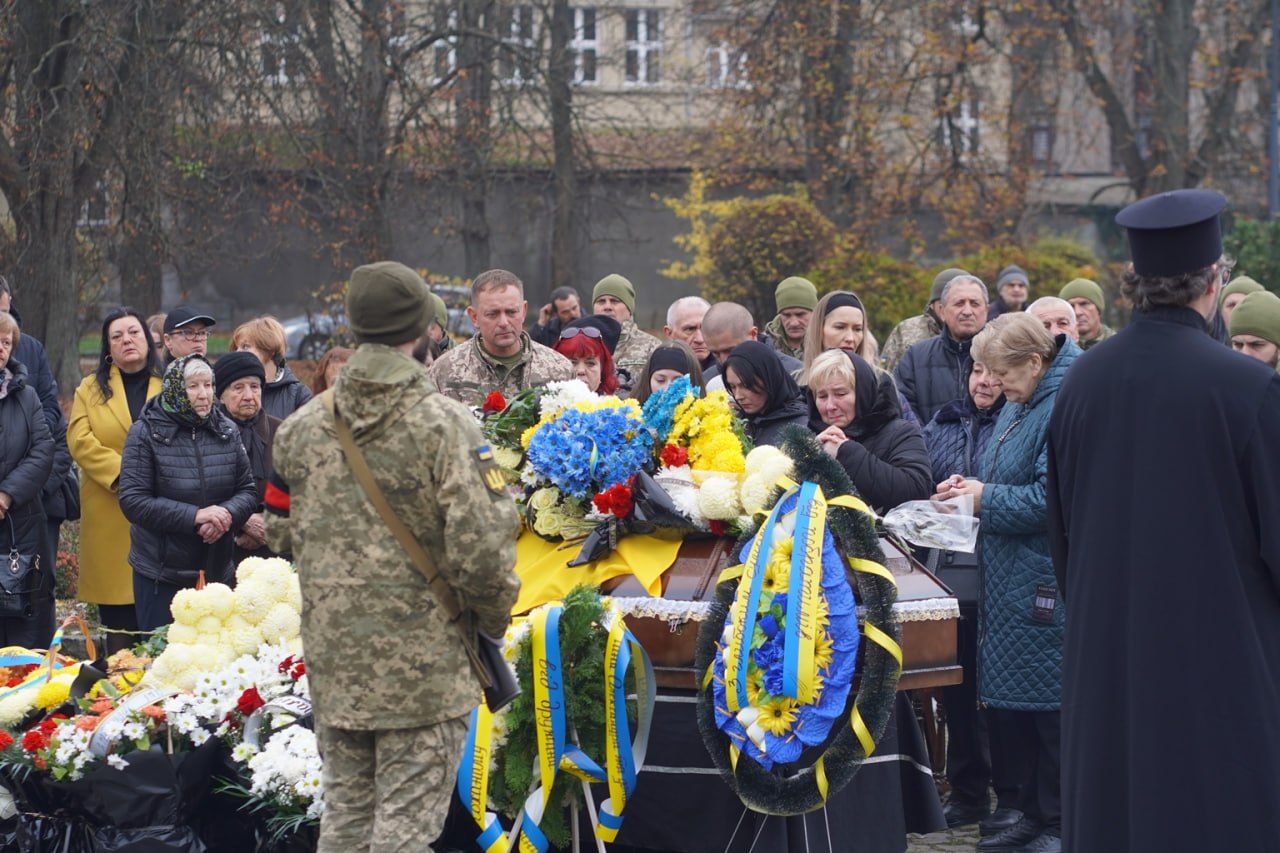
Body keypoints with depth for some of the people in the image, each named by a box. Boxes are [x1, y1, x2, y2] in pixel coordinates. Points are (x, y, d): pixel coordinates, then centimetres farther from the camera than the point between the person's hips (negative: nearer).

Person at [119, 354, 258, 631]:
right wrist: (194, 515, -20)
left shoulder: (227, 432, 5)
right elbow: (133, 501, -13)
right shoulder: (146, 433, -7)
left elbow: (247, 491, 7)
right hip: (161, 576, -4)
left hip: (217, 572, 4)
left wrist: (228, 514, -16)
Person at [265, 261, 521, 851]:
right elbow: (479, 551, -16)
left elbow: (282, 530, 14)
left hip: (333, 661, 5)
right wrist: (495, 617, 2)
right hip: (423, 666, -5)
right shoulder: (445, 425, -12)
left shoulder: (302, 426, 5)